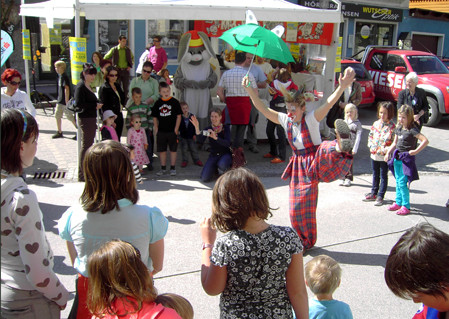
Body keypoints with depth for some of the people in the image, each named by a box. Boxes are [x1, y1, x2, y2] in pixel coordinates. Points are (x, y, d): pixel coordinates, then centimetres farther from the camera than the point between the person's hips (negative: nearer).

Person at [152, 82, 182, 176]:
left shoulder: (174, 102, -3)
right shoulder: (158, 103, 5)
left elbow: (178, 116, -2)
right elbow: (155, 117, 12)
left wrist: (176, 129, -7)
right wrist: (156, 128, 3)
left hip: (172, 131, -3)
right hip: (161, 131, 3)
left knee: (173, 150, 4)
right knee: (162, 150, 9)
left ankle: (172, 168, 14)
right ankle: (163, 168, 19)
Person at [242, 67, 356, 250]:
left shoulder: (311, 119, -12)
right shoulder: (285, 120, 2)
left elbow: (329, 103, -28)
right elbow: (262, 108, 1)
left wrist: (342, 87, -45)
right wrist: (249, 89, -7)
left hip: (314, 161, -5)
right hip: (299, 165, 5)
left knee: (326, 150, -40)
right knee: (298, 206, 8)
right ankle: (306, 241, 25)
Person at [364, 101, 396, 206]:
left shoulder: (392, 126, -12)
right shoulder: (376, 124, 5)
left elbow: (394, 142, -12)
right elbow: (370, 136, 13)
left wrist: (385, 150, -21)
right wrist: (371, 146, 0)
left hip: (385, 156, -6)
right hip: (374, 154, 6)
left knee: (383, 176, 6)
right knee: (375, 175, 18)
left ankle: (380, 196, 13)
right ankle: (373, 193, 31)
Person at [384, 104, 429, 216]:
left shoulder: (412, 130, -15)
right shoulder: (398, 128, 9)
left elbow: (425, 140, -23)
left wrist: (416, 151, -21)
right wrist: (388, 153, 11)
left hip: (407, 159, -8)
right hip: (397, 158, 8)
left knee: (402, 183, -8)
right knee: (398, 181, 15)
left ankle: (406, 206, 2)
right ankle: (398, 202, 26)